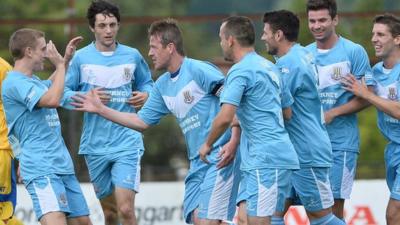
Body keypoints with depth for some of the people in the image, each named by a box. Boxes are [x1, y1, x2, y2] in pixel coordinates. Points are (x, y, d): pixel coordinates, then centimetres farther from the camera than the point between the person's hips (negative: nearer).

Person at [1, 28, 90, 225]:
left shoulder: (33, 80, 17)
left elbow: (48, 87, 43)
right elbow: (52, 100, -26)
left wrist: (65, 60, 33)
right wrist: (60, 65, -12)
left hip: (63, 165, 10)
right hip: (41, 169, -10)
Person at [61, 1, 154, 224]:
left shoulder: (132, 56, 4)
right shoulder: (81, 58, 0)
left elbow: (146, 83, 20)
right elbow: (64, 94, 4)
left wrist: (145, 95, -3)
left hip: (127, 142, -1)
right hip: (95, 145, 1)